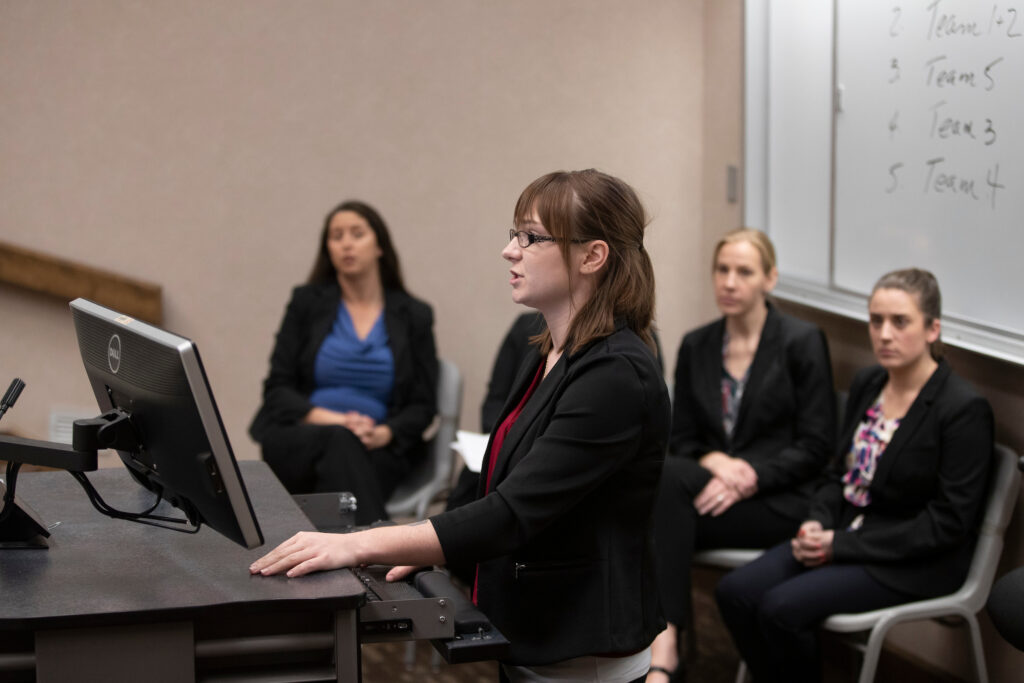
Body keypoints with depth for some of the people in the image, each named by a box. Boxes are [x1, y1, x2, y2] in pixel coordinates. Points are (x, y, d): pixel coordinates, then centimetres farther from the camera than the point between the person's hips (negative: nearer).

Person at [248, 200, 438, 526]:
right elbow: (277, 388, 7)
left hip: (376, 450, 0)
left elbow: (422, 406, 10)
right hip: (298, 442, 0)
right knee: (339, 442, -37)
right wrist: (329, 420, -13)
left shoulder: (414, 316, 14)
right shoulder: (307, 301, 14)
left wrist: (384, 433, -14)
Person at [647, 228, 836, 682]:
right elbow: (681, 439, 13)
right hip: (710, 485, 4)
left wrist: (749, 476, -18)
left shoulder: (802, 342, -2)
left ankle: (666, 643, -32)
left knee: (667, 476, -31)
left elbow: (816, 447, -5)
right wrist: (714, 461, -10)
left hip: (781, 500, -4)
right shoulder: (695, 347, 12)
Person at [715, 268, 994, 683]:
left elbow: (947, 523, -17)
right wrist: (818, 525, -5)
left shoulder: (964, 410, -15)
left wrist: (841, 545, -17)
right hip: (848, 534, 7)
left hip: (913, 563, -7)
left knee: (782, 608, -24)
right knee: (735, 593, -12)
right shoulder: (866, 384, 8)